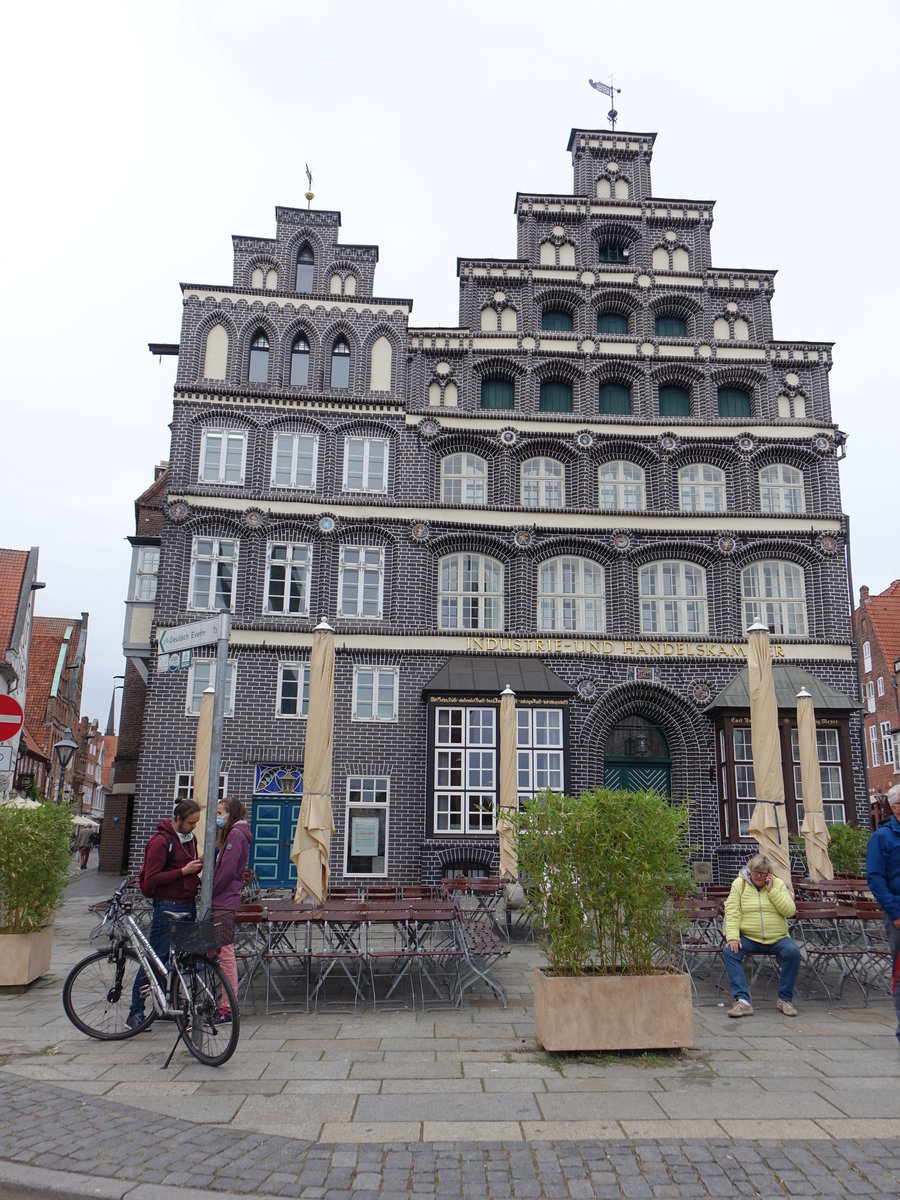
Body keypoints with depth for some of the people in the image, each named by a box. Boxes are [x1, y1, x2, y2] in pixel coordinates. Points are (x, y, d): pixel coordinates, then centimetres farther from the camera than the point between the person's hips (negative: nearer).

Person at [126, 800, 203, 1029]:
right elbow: (151, 879, -16)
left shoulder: (190, 838, 12)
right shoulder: (160, 841, -12)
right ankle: (135, 1012, 6)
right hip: (167, 907, -8)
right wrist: (183, 871, -18)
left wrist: (199, 867, 3)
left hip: (188, 905, 8)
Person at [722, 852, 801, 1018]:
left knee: (793, 952, -28)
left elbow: (790, 911, -4)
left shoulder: (778, 884, 8)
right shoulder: (739, 884, 4)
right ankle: (742, 1001, -28)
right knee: (729, 951, -27)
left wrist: (771, 890, -10)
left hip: (777, 938, 1)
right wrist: (733, 937, -18)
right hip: (749, 938, 0)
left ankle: (785, 999, -11)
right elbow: (731, 912, -4)